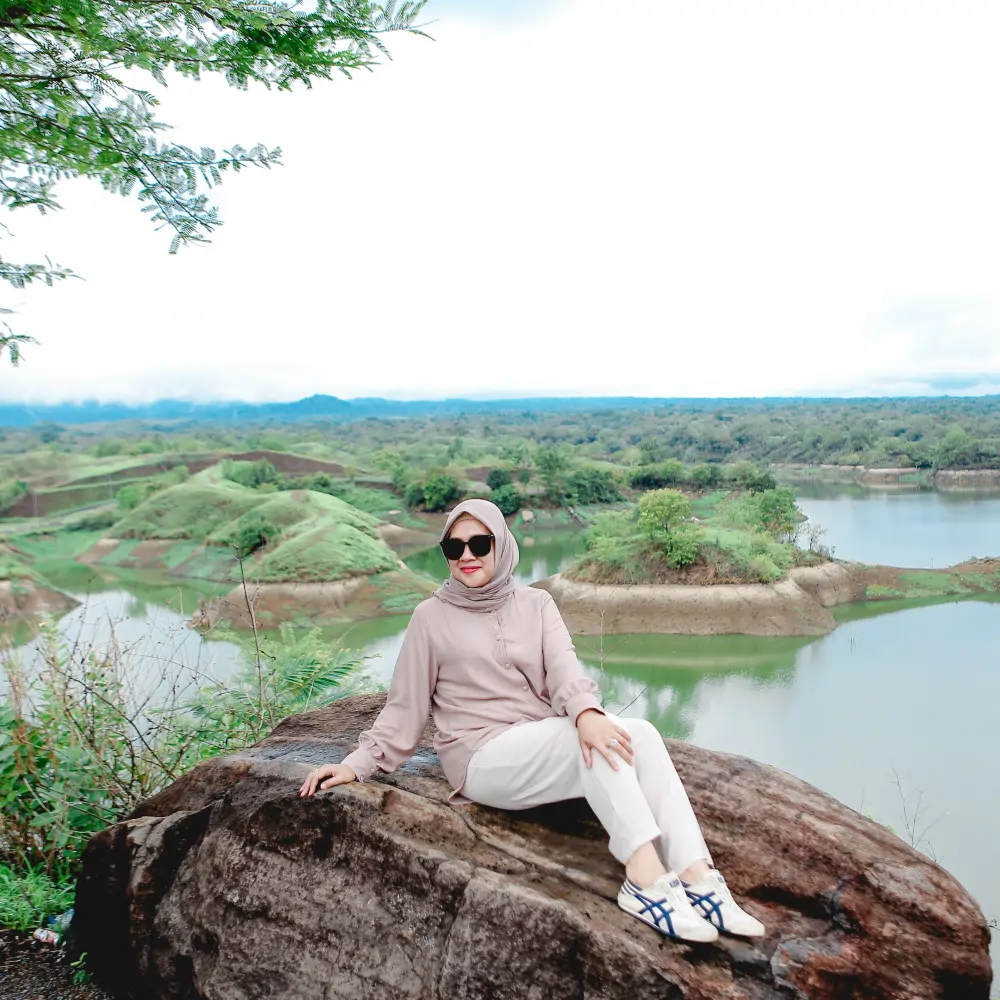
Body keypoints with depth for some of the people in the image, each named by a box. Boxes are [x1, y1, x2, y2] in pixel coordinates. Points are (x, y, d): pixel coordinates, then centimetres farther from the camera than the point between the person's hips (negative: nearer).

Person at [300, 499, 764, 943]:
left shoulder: (536, 604, 9)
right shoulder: (431, 617, 2)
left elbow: (564, 670, -8)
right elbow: (404, 707, 7)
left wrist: (586, 711, -30)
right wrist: (359, 763, -5)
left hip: (550, 753, 4)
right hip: (482, 759, -3)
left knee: (640, 733, -24)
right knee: (587, 738, -31)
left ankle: (698, 879, -29)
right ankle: (645, 878, -34)